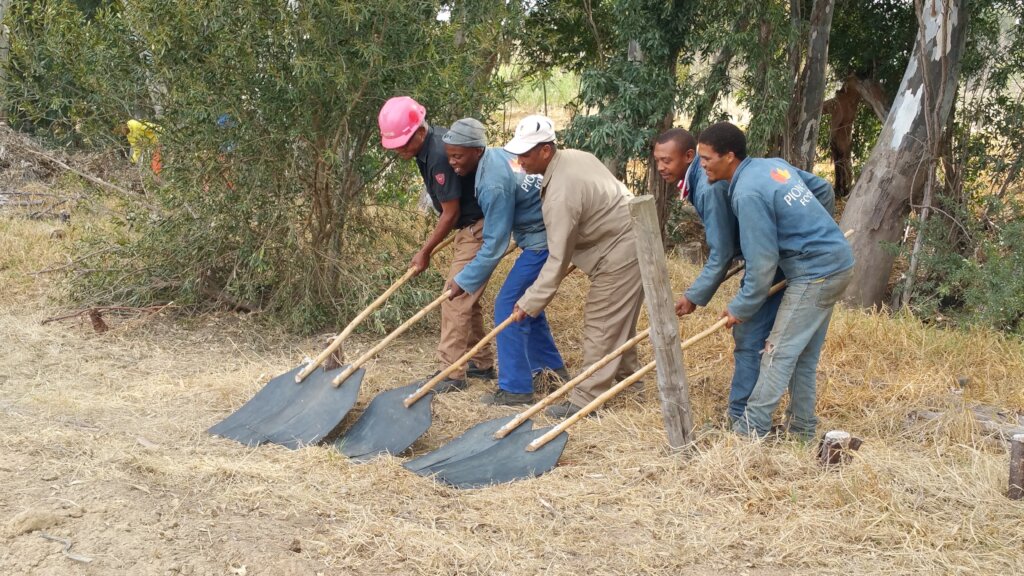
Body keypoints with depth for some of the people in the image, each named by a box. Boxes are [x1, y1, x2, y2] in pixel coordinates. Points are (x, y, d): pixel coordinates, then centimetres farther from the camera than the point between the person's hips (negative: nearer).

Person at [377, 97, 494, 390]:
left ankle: (452, 373, -5)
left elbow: (450, 213, -20)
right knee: (466, 297, 16)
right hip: (470, 227, 10)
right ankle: (481, 362, 27)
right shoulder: (427, 144, 4)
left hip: (479, 228, -10)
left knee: (456, 297, -9)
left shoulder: (440, 155, -27)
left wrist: (425, 251, -9)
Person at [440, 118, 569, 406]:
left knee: (508, 306, -6)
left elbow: (495, 246, -20)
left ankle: (515, 388, -1)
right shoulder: (498, 154, 3)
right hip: (544, 234, 10)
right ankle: (551, 366, 35)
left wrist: (464, 281, -11)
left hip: (542, 242, -10)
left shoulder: (493, 185, -25)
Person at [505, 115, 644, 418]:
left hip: (620, 255, -10)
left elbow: (558, 260, -25)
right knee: (618, 316, 24)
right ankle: (626, 372, 42)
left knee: (600, 323, -6)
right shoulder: (575, 155, 1)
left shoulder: (560, 194, -28)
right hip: (633, 240, 11)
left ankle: (585, 399, -3)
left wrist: (530, 303, -17)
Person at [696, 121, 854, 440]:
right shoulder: (774, 164, 7)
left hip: (814, 273, -9)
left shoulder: (748, 194, -20)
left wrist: (741, 309, -6)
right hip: (836, 261, 9)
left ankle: (750, 429, 0)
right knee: (804, 354, 15)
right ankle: (802, 427, 21)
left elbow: (762, 264, -18)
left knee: (779, 352, -4)